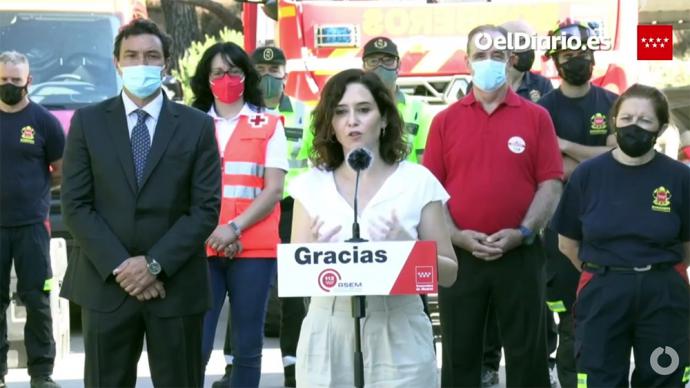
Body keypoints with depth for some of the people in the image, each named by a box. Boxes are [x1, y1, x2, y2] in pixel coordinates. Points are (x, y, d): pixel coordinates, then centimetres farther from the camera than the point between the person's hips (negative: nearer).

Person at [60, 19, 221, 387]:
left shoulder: (197, 126, 4)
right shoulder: (88, 121, 5)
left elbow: (206, 208, -2)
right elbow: (75, 205, -1)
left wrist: (154, 263, -12)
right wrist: (119, 266, -11)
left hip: (177, 285, 0)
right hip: (106, 284, 0)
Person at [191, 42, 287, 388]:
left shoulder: (268, 125, 9)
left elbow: (274, 190, 1)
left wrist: (235, 228, -12)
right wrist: (210, 232, -10)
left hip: (253, 249, 0)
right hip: (202, 248, 0)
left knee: (248, 345, 3)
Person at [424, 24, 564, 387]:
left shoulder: (536, 117, 3)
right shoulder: (445, 120, 6)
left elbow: (550, 184, -1)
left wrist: (523, 233, -13)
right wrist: (456, 235, -10)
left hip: (520, 254, -1)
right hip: (458, 255, 1)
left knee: (527, 353, 6)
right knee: (459, 354, 8)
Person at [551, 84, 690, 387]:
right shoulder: (587, 174, -2)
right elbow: (568, 242, 5)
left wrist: (659, 276, 9)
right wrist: (604, 274, 9)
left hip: (663, 296, 0)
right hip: (601, 294, 0)